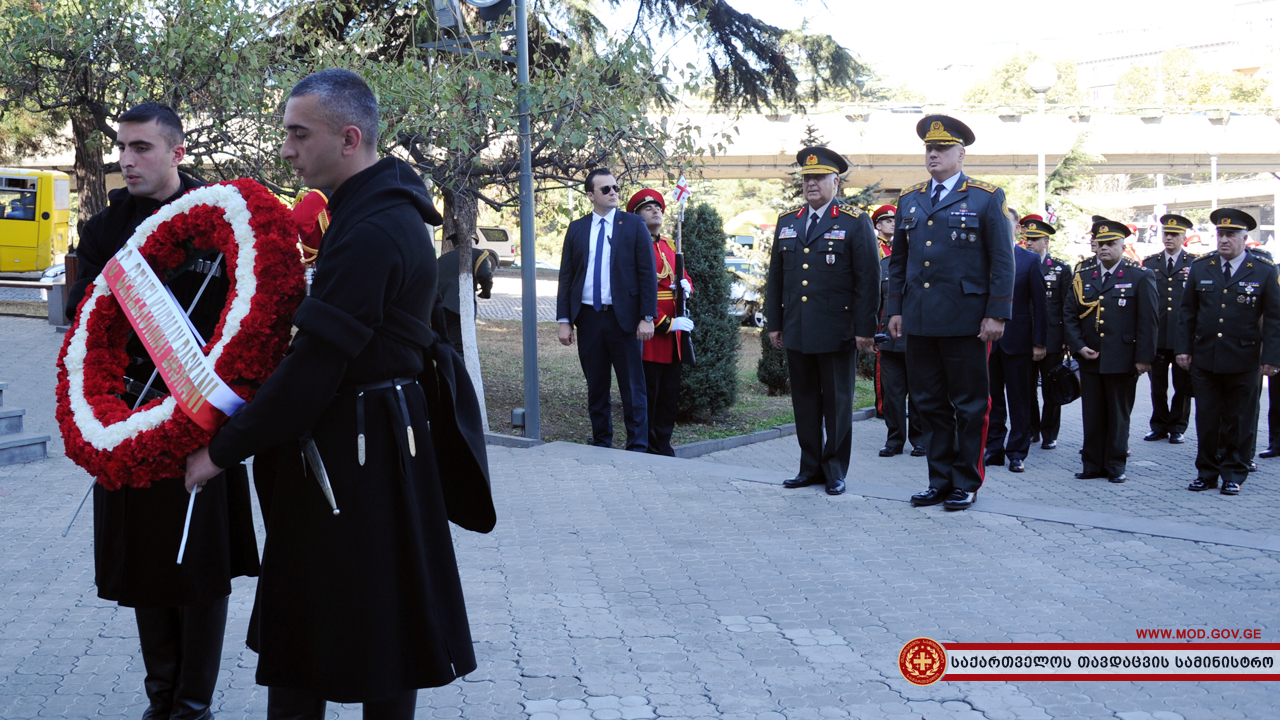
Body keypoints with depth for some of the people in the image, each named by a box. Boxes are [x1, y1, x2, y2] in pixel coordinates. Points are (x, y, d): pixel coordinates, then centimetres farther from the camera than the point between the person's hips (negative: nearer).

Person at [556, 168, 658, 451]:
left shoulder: (634, 224, 2)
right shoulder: (576, 229, 10)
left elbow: (648, 272, -2)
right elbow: (566, 276, 9)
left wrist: (647, 317, -10)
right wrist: (564, 320, 1)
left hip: (624, 317, -3)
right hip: (588, 318, 3)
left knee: (633, 388, 0)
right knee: (596, 389, 10)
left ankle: (638, 448, 6)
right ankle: (601, 444, 21)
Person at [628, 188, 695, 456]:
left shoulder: (669, 245, 17)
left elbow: (681, 276, 27)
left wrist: (686, 285, 0)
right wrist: (666, 323, -17)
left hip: (673, 334, 7)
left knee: (670, 394, 10)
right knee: (647, 396, -3)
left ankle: (663, 449, 19)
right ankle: (645, 452, 6)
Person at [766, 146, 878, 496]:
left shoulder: (855, 223, -1)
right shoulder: (787, 221, 13)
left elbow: (867, 280, -5)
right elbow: (775, 277, 16)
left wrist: (865, 329, -10)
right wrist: (774, 323, 11)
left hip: (837, 332, -4)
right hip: (797, 332, 5)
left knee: (837, 404, 3)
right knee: (804, 401, 9)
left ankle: (835, 470, 13)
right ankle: (810, 467, 18)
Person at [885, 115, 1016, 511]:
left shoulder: (986, 198, 0)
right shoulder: (909, 200, 13)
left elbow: (1002, 260, -3)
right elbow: (898, 260, 17)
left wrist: (997, 314, -9)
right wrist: (894, 308, 10)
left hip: (965, 320, -4)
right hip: (919, 321, 5)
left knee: (969, 405, 4)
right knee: (931, 403, 9)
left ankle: (966, 483, 15)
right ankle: (940, 480, 18)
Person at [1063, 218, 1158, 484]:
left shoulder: (1140, 277, -1)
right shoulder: (1082, 275, 9)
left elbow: (1147, 321, -3)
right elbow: (1070, 314, 10)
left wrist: (1144, 357, -9)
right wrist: (1078, 346, -3)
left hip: (1122, 360, -3)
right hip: (1089, 359, 3)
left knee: (1118, 416, 5)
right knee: (1092, 415, 7)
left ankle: (1116, 465, 15)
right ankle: (1093, 464, 15)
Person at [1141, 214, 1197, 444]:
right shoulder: (1149, 263, 10)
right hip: (1156, 335, 2)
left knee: (1182, 385, 5)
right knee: (1157, 384, 8)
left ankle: (1178, 428, 15)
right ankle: (1159, 426, 19)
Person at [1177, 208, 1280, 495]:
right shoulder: (1200, 267, 5)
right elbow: (1188, 312, 9)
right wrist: (1184, 348, 4)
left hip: (1243, 361, -2)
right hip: (1204, 359, 2)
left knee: (1238, 421, 7)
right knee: (1206, 419, 6)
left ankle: (1233, 474, 18)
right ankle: (1207, 472, 17)